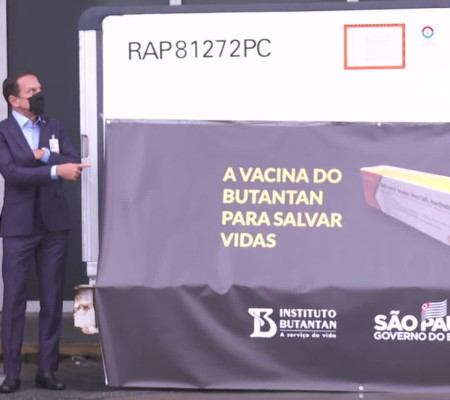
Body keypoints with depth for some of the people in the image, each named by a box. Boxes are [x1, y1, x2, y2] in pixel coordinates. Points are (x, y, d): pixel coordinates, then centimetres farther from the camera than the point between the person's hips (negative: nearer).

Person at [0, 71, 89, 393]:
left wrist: (41, 156, -12)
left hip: (55, 224, 4)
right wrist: (55, 170, -21)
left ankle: (48, 369, 12)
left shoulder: (55, 127, 11)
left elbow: (75, 164, 0)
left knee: (53, 299, 5)